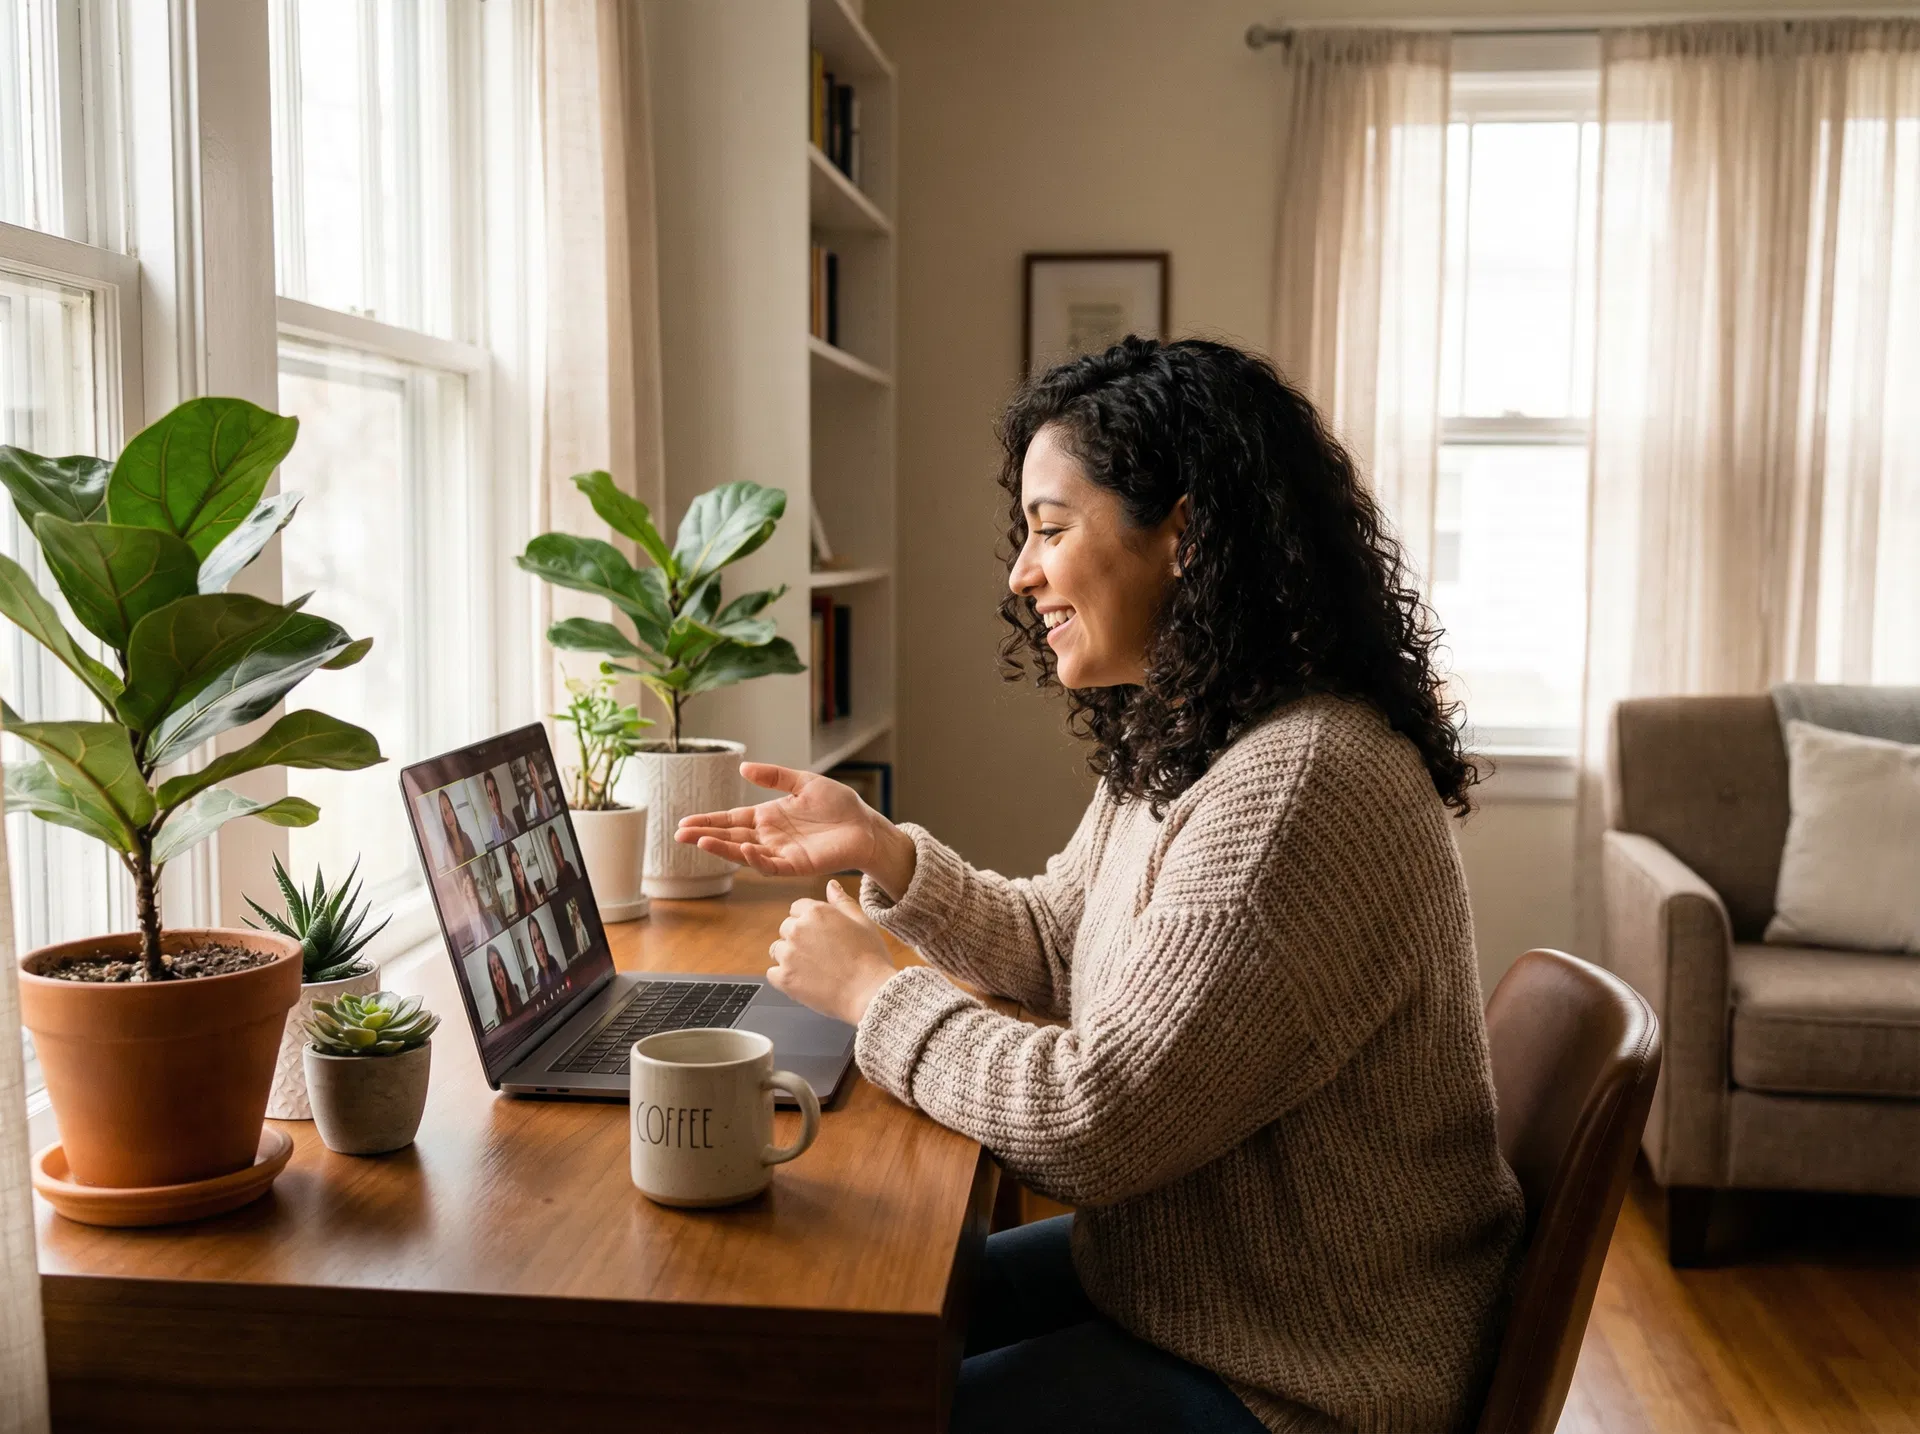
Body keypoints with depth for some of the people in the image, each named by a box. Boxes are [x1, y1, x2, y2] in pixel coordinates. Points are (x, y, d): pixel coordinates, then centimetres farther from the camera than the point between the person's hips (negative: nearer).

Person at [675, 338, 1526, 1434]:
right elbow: (1054, 946, 15)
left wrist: (872, 989, -14)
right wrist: (878, 850, 0)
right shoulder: (1175, 748, 3)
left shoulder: (1301, 787, -30)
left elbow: (1088, 1124, -28)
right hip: (1169, 1276, 9)